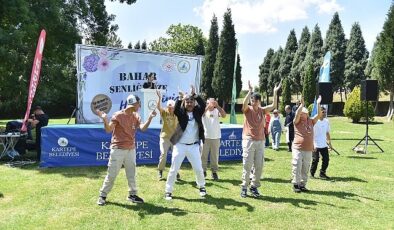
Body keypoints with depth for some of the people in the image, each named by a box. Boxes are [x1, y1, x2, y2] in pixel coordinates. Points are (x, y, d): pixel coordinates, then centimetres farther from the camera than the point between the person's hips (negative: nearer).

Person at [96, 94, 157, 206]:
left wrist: (150, 118, -17)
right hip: (118, 149, -5)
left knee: (131, 174, 14)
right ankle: (102, 195, 14)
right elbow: (108, 129, -16)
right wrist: (104, 119, -33)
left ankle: (132, 194, 27)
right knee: (111, 174, 0)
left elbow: (143, 128, -7)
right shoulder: (118, 115, -11)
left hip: (131, 149, 5)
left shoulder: (136, 116, 4)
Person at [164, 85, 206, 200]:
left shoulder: (197, 112, 3)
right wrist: (180, 98, -36)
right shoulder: (181, 112, -1)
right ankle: (168, 191, 12)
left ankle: (202, 187, 34)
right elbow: (175, 109, -22)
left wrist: (195, 95, -25)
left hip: (193, 146, 2)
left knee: (198, 169, 10)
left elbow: (203, 105, -15)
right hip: (180, 145, -2)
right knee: (174, 169, 1)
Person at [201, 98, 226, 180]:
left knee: (215, 156, 6)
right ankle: (203, 171, 16)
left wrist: (217, 105, -22)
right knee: (203, 155, 5)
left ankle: (214, 172, 16)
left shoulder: (217, 111, 3)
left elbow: (224, 115, -14)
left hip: (216, 137, 0)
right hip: (205, 137, 0)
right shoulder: (204, 110, 2)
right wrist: (208, 106, -29)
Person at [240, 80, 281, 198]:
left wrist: (275, 92, -11)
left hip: (260, 141, 4)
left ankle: (254, 186, 18)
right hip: (249, 141, -4)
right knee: (247, 165, -2)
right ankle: (244, 187, 8)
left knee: (259, 166, 6)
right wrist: (250, 91, -32)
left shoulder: (262, 110, 8)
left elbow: (274, 106, -2)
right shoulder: (247, 109, -2)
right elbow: (244, 104, -23)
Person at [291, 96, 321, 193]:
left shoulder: (311, 121, 11)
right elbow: (297, 114, -19)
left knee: (305, 169, 10)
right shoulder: (297, 122, 0)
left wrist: (318, 104, -7)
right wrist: (301, 104, -26)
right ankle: (295, 184, 5)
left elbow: (319, 115, 3)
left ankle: (303, 185, 20)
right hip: (298, 149, -4)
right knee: (297, 167, -4)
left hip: (308, 150, 4)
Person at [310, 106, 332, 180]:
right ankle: (312, 174, 14)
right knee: (315, 160, -1)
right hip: (316, 145, -6)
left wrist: (329, 142, 14)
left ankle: (322, 173, 19)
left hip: (324, 145, 6)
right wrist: (313, 145, -17)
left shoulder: (326, 121, 7)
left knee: (326, 159, 4)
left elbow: (327, 132, 16)